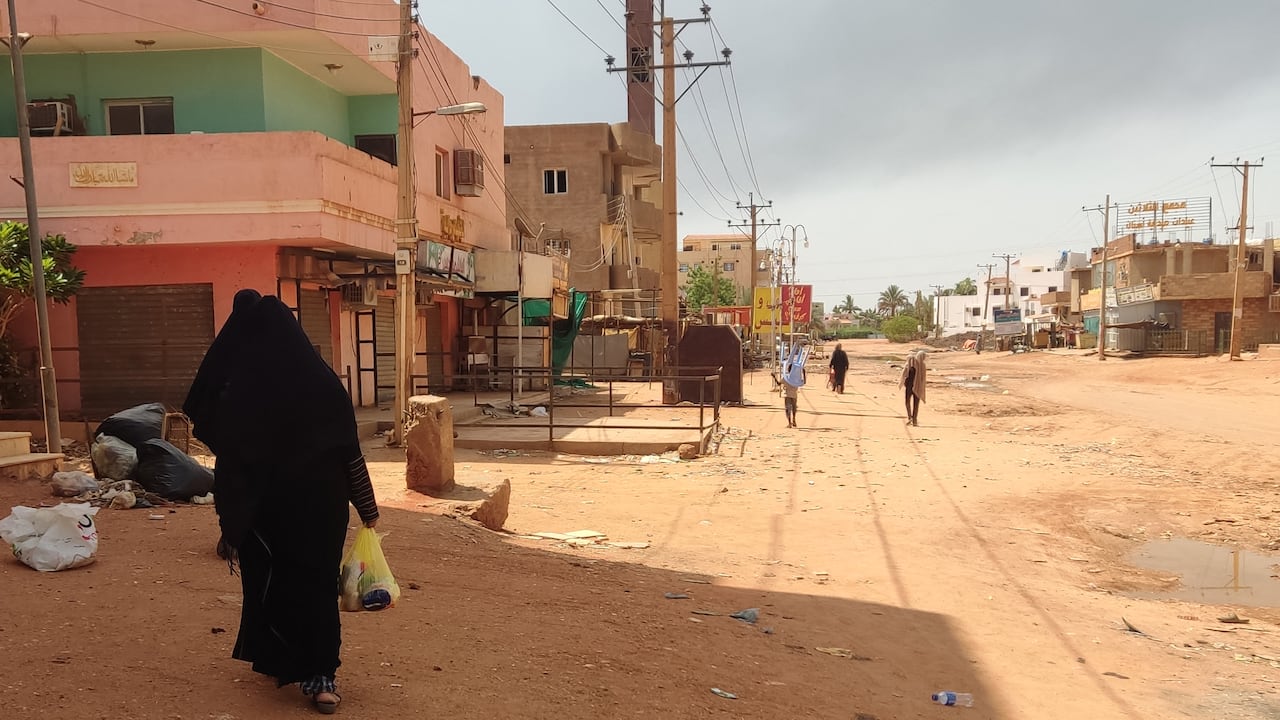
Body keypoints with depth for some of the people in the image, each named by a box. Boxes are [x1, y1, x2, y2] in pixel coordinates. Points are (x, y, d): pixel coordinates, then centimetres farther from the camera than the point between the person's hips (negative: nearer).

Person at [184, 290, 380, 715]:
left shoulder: (237, 393, -12)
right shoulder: (323, 381, -7)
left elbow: (228, 467, -10)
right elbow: (350, 450, -4)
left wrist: (229, 526, -3)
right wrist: (366, 505, 4)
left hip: (266, 507, -1)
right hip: (321, 502, 1)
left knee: (268, 582, 17)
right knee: (317, 582, 11)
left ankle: (278, 663, 31)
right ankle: (320, 676, 9)